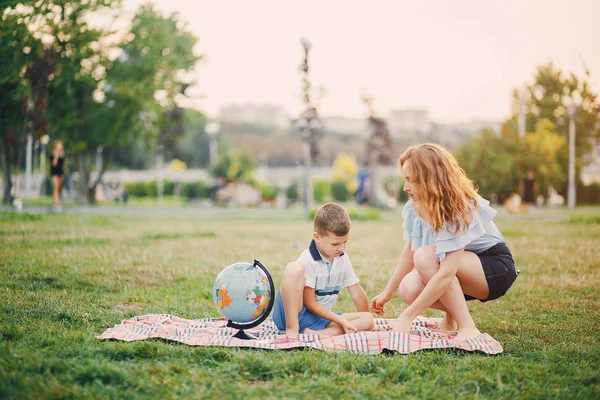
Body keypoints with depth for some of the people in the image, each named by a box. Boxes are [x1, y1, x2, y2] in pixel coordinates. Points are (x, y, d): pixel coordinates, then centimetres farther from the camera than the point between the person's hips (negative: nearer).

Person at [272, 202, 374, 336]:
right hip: (291, 314, -7)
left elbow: (357, 293, 13)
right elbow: (310, 303, -16)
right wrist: (342, 321, -16)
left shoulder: (343, 259, 4)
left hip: (319, 318, 7)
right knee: (294, 268, -31)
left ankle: (314, 334, -25)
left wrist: (364, 323, 15)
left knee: (368, 320, -10)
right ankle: (291, 330, -29)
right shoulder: (307, 261, -17)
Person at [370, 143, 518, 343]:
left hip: (495, 270, -7)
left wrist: (406, 317, -37)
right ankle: (451, 316, 7)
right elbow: (409, 251, 3)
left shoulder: (460, 209, -31)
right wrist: (387, 293, 8)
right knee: (409, 289, -22)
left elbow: (446, 274, -37)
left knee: (425, 257, -32)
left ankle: (467, 328, -26)